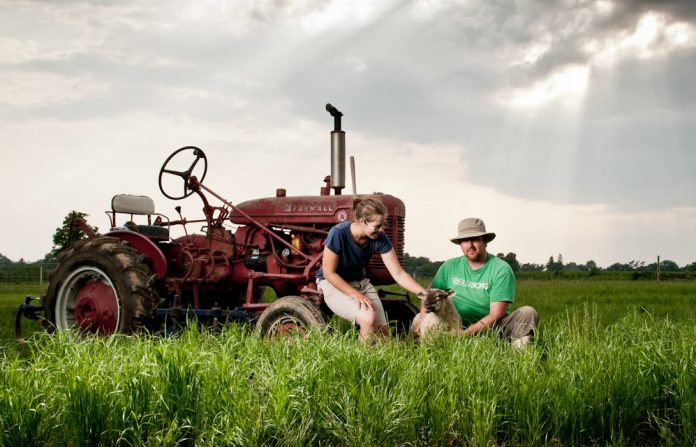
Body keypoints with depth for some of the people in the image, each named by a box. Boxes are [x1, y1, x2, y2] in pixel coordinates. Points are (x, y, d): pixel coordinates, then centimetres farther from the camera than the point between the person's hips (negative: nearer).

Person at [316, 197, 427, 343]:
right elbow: (329, 273, -19)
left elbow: (399, 274, -10)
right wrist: (356, 295, -24)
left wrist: (425, 294, -20)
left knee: (381, 331, -12)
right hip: (333, 283, -5)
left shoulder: (380, 238, -13)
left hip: (360, 282, 5)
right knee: (368, 318, -29)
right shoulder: (338, 234, -27)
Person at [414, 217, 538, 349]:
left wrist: (466, 333, -25)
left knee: (527, 313, -27)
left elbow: (496, 315, -14)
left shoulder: (501, 270, -7)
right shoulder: (449, 267, 6)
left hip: (493, 328, -4)